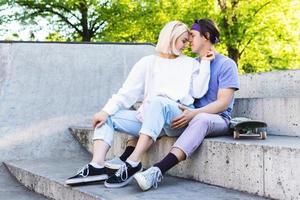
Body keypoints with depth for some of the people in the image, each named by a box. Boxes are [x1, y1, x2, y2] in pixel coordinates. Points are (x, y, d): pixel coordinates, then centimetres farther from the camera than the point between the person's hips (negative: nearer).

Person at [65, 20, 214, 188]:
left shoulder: (190, 64, 16)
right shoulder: (148, 62, 16)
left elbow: (198, 92, 3)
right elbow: (128, 92, 6)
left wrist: (206, 64, 2)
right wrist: (107, 110, -7)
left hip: (179, 119, -3)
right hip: (147, 117, 3)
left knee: (158, 101, -35)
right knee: (108, 117, -10)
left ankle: (133, 162, -40)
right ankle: (98, 166, -29)